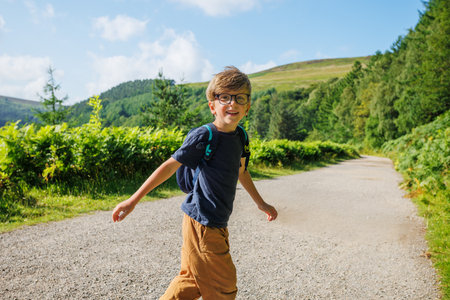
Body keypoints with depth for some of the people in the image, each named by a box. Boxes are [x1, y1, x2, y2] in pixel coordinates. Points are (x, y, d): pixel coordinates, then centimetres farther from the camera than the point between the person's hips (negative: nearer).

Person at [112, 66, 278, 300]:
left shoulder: (238, 137, 5)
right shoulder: (203, 136, -16)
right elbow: (170, 166, -13)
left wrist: (260, 203, 33)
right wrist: (133, 200, -11)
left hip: (217, 224, 7)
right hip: (202, 223, -7)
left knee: (193, 280, 19)